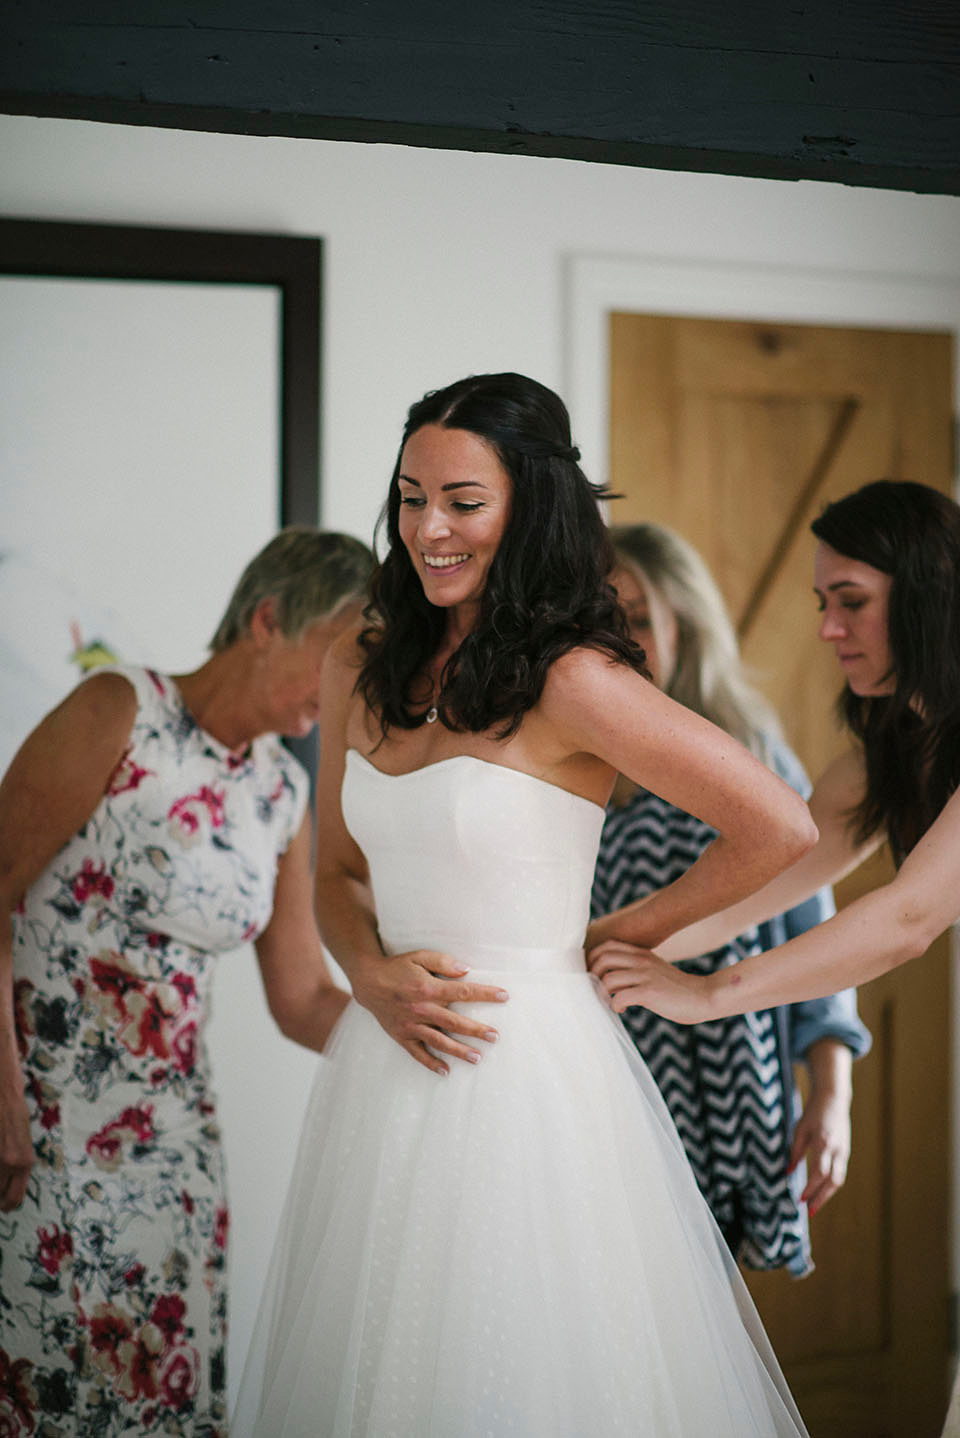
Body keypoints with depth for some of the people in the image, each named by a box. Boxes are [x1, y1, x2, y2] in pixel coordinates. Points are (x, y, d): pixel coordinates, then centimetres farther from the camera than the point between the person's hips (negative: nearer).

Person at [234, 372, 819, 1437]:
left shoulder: (572, 682, -13)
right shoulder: (362, 669, 7)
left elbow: (779, 830, -12)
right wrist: (372, 973, -5)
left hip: (525, 1071, -6)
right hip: (383, 1073, 6)